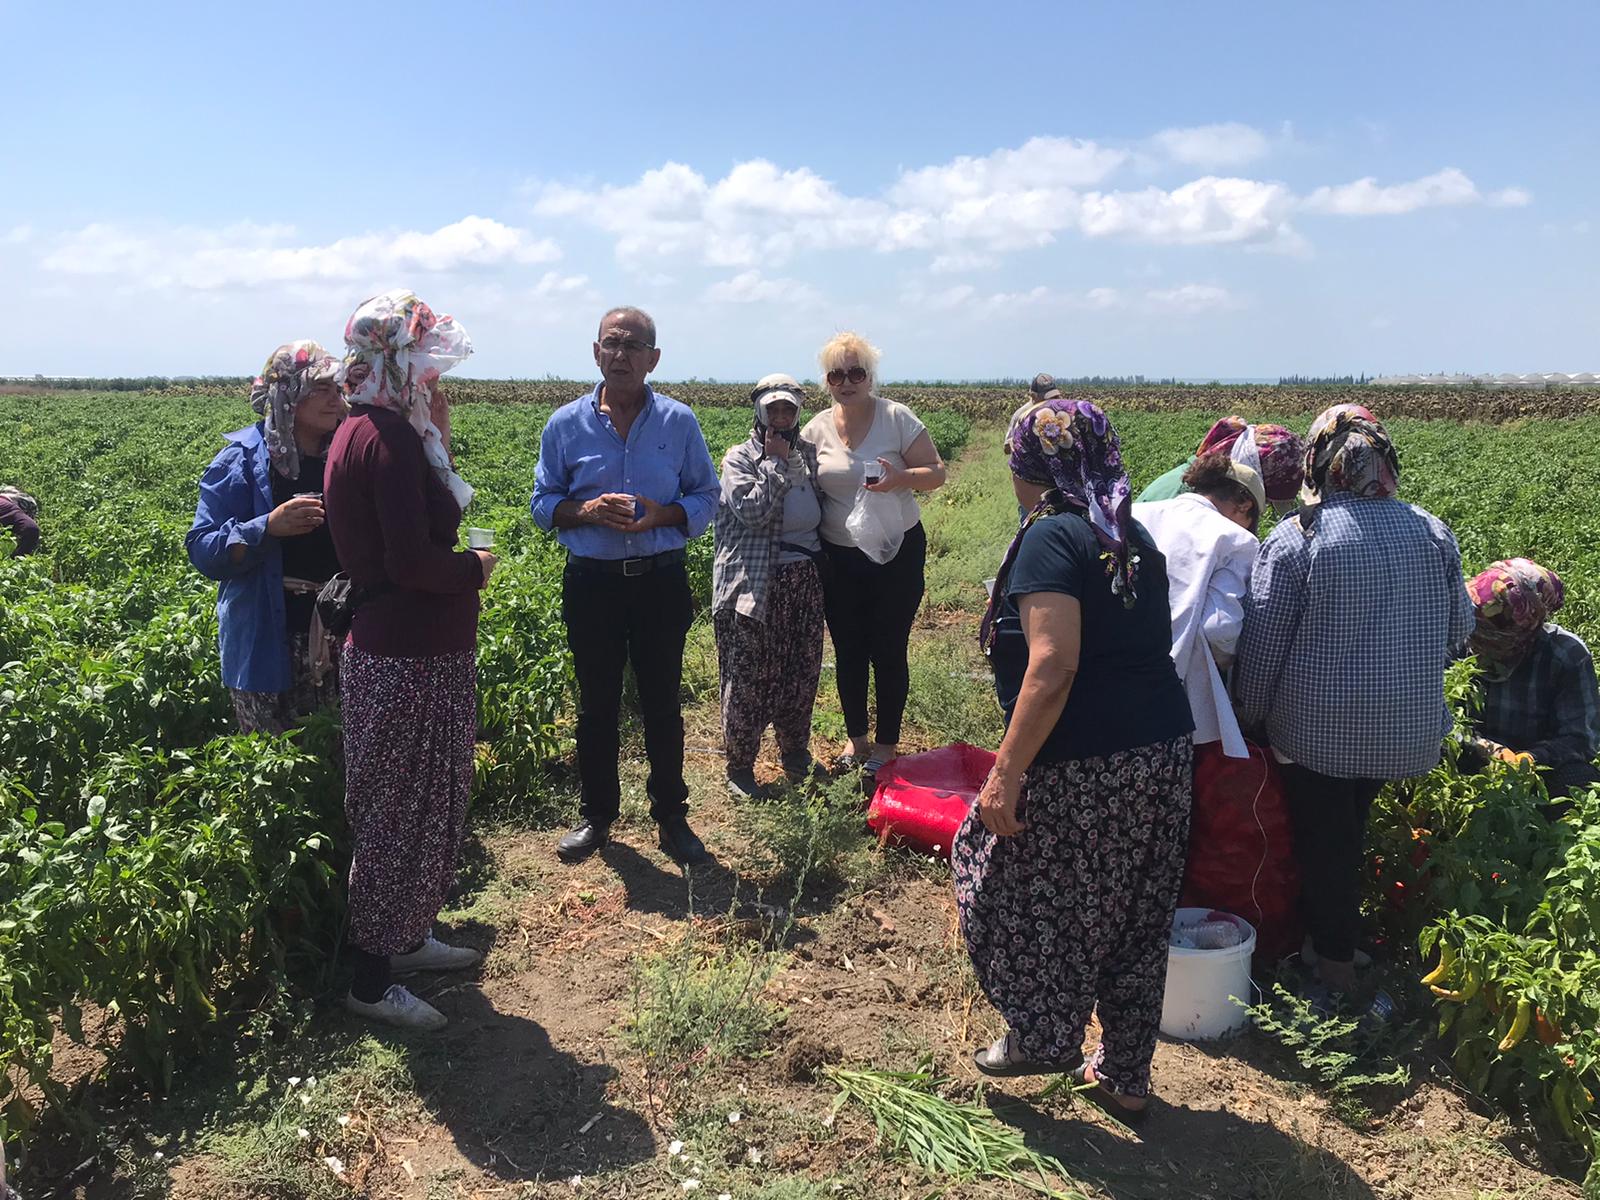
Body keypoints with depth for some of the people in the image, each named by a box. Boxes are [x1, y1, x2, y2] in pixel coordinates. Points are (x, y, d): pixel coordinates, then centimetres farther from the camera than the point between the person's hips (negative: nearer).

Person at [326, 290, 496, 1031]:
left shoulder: (364, 431, 12)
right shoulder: (391, 437, -20)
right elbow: (412, 561, -25)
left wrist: (438, 439, 7)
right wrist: (475, 567, -8)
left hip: (396, 650, 10)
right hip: (413, 662, -10)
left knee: (415, 805, 21)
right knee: (405, 811, 3)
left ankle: (405, 937, 37)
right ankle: (372, 978, 18)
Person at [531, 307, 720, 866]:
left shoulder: (679, 421, 2)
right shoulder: (566, 423, 2)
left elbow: (707, 498, 5)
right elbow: (543, 504, 5)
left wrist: (662, 515, -14)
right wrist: (589, 511, -15)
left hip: (661, 581, 0)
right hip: (591, 582, 0)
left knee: (662, 703, 8)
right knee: (596, 704, 10)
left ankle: (671, 816, 22)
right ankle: (596, 815, 25)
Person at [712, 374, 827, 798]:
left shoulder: (808, 453, 12)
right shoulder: (740, 457, -4)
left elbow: (822, 507, 24)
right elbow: (753, 512, -18)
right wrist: (774, 461, -12)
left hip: (804, 576, 6)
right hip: (757, 581, -5)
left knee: (802, 669, 13)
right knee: (748, 675, 0)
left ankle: (795, 754, 31)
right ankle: (739, 766, 14)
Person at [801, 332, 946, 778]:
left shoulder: (897, 418, -7)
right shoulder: (817, 428, 2)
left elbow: (936, 473, -6)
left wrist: (899, 478, -24)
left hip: (897, 552, -3)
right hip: (840, 557, 3)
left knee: (888, 651, 3)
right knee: (848, 651, 12)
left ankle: (886, 744, 19)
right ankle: (856, 737, 29)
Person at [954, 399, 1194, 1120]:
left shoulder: (1052, 536, -13)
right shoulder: (1132, 537, 12)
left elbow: (1052, 665, -23)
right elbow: (1145, 649, 15)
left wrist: (1004, 776, -22)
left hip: (1083, 769, -8)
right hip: (1165, 754, 9)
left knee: (1010, 887, 14)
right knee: (1134, 921, 18)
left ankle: (1041, 1039, 26)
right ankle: (1125, 1077, 32)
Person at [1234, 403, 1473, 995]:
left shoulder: (1295, 539, -15)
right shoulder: (1433, 533, 0)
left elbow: (1261, 646, -12)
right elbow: (1459, 630, 11)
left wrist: (1248, 719, 1)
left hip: (1317, 729, -4)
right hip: (1406, 729, 4)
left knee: (1324, 839, 10)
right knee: (1350, 827, 22)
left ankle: (1335, 962, 22)